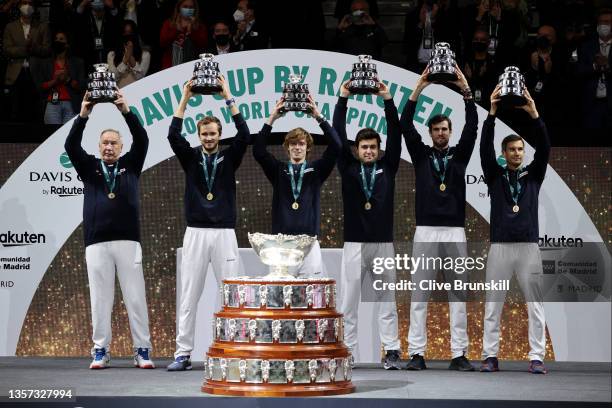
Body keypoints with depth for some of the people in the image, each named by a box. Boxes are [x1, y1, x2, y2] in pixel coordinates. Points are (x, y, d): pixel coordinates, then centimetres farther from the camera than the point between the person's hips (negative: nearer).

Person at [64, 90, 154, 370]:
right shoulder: (89, 167, 13)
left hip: (128, 241, 0)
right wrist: (83, 116, -14)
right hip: (97, 243, 1)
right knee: (100, 298, 2)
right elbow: (71, 146, -2)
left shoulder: (130, 165, 13)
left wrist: (126, 112, -14)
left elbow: (142, 141, -2)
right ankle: (101, 351, 6)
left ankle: (143, 351, 1)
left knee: (135, 297, -1)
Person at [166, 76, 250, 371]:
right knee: (188, 296, 0)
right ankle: (183, 354, 2)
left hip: (224, 233, 0)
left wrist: (228, 99, -11)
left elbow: (244, 135, -8)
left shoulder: (229, 158, 7)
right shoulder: (191, 158, 8)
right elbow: (173, 135, -7)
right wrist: (185, 99, -10)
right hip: (196, 232, 0)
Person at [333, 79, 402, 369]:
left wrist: (388, 100, -7)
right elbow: (338, 136, 0)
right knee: (348, 302, 0)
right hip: (354, 244, 0)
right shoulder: (348, 169, 7)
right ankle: (347, 352, 3)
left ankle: (391, 351, 1)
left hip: (383, 244, 0)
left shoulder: (387, 168, 8)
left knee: (386, 301, 1)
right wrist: (342, 99, -6)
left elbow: (396, 136, 0)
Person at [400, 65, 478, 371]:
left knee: (458, 294, 0)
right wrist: (418, 91, -11)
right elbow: (406, 127, -3)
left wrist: (466, 91, -12)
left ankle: (459, 354, 2)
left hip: (454, 233, 1)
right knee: (420, 294, -2)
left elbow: (472, 128, -2)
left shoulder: (459, 155, 11)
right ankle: (417, 353, -1)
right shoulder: (421, 155, 9)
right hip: (425, 232, -1)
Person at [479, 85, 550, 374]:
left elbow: (544, 148, -3)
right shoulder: (495, 175, 9)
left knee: (535, 305, -2)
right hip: (500, 247, 0)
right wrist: (491, 114, -14)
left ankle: (537, 358, 0)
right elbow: (485, 149, -5)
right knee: (493, 305, 0)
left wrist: (533, 114, -14)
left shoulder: (533, 175, 10)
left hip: (528, 247, 1)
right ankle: (490, 356, 4)